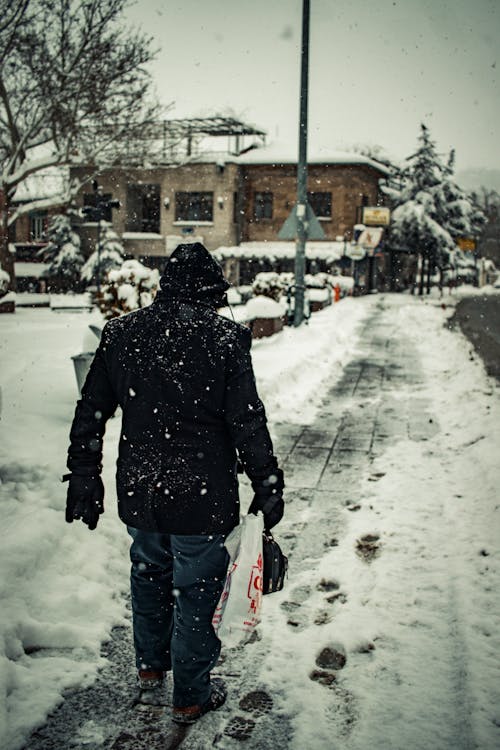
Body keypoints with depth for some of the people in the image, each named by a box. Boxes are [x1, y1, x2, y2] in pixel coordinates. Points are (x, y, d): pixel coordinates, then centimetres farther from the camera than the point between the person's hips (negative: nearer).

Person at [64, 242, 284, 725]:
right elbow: (248, 423, -12)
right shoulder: (226, 339, -13)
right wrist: (268, 487, -1)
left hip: (138, 492, 4)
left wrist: (83, 477, 14)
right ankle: (190, 697, 29)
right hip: (202, 498, -4)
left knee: (149, 575, 27)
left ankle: (150, 673, 44)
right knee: (197, 593, 13)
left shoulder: (120, 334, -1)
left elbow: (90, 414, 4)